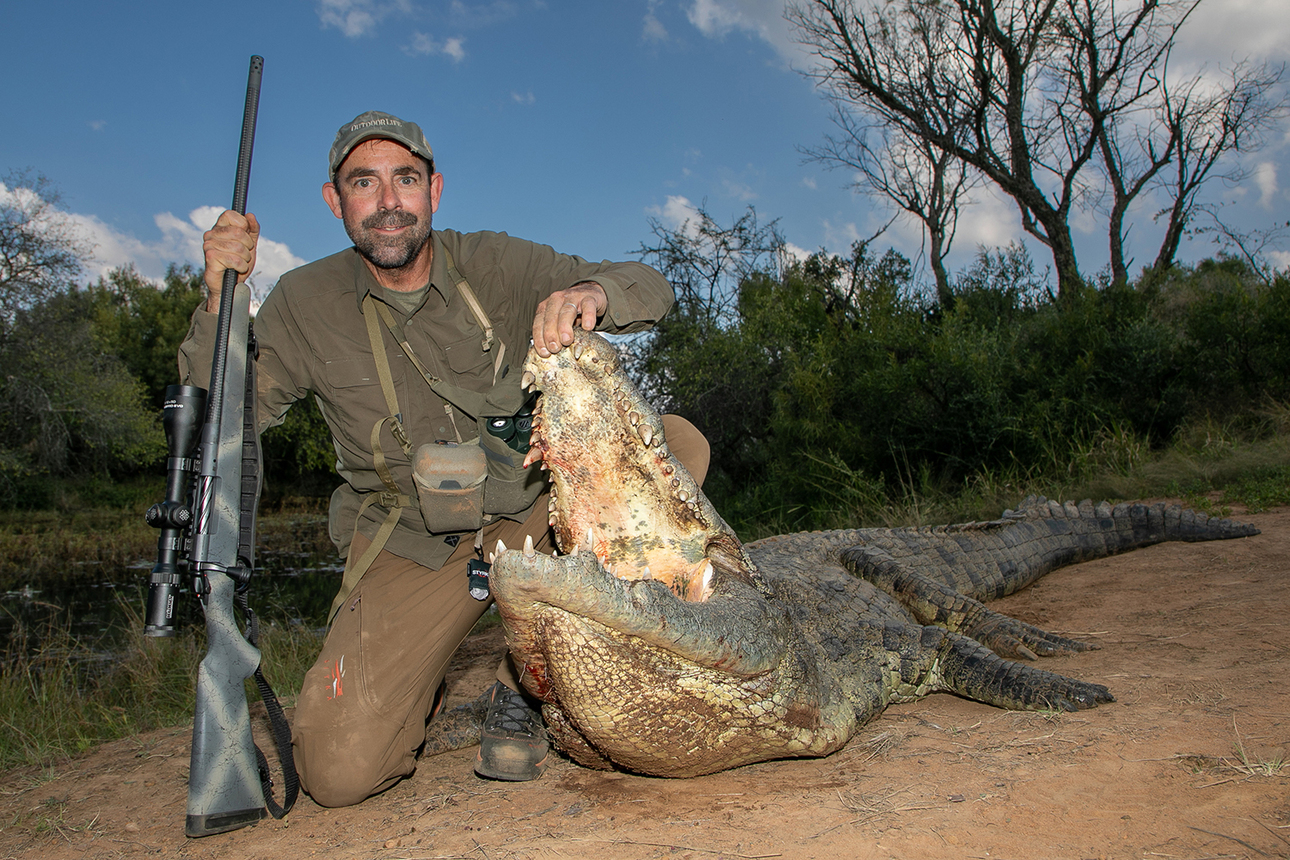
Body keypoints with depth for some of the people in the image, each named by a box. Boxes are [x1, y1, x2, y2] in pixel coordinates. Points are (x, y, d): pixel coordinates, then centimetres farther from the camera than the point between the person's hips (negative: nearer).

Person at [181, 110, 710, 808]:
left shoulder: (493, 265, -4)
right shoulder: (308, 301, -1)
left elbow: (650, 289, -11)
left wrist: (587, 292, -35)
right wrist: (219, 300, -17)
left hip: (532, 511, 2)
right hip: (409, 547, -1)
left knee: (676, 443, -21)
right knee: (338, 771, -20)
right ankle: (416, 689, 21)